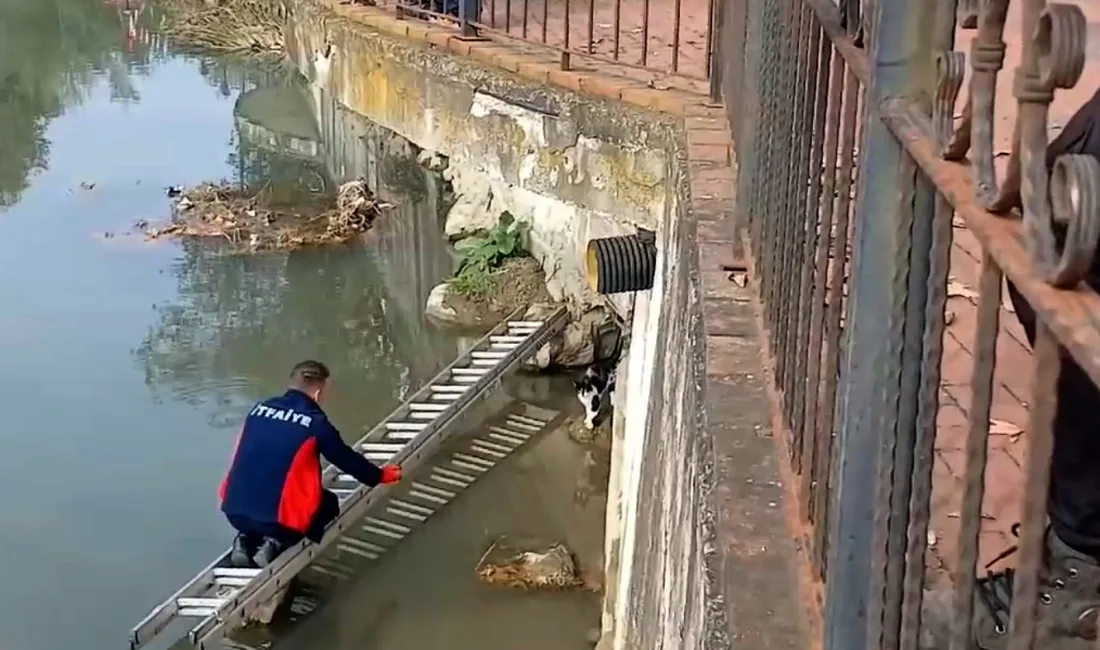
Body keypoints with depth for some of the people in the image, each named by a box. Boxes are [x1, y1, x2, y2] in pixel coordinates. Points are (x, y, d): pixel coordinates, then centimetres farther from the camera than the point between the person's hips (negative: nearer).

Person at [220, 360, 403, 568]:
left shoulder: (259, 409, 9)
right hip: (278, 517, -5)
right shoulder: (315, 422, -5)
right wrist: (379, 476, 26)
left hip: (235, 511, 5)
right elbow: (346, 458, 7)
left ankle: (246, 539, 10)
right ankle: (277, 543, 1)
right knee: (329, 503, 24)